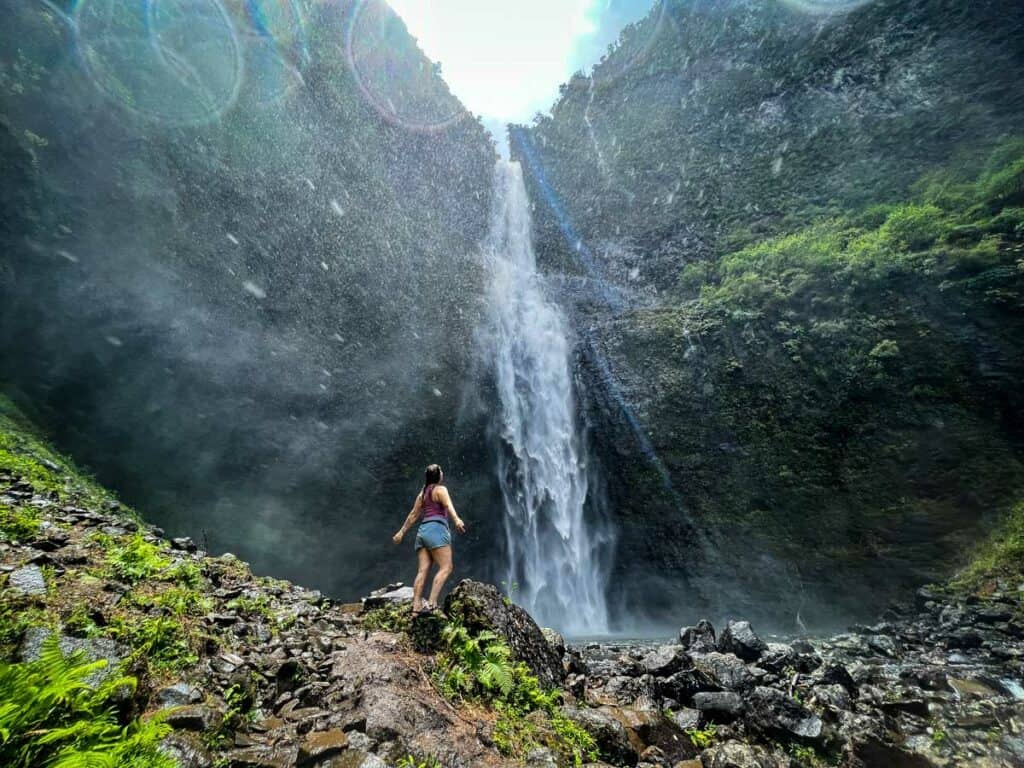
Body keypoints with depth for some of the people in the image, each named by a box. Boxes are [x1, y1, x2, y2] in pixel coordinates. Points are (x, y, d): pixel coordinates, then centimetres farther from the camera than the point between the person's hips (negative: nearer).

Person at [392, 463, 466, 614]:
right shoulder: (440, 489, 1)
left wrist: (401, 532, 32)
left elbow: (413, 514, 25)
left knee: (422, 571, 0)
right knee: (446, 568, -11)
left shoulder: (422, 493, 22)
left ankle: (416, 606, -8)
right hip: (436, 529, -8)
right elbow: (448, 505, -18)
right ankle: (431, 603, -22)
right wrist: (457, 520, -33)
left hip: (422, 531, 8)